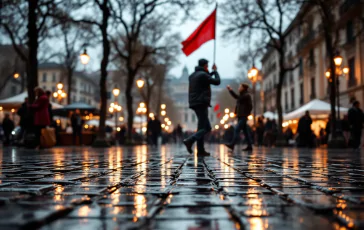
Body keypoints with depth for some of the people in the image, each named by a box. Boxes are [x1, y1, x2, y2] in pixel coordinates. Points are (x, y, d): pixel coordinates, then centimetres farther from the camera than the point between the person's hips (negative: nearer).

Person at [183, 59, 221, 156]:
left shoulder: (192, 75, 18)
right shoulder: (203, 75, -9)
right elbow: (217, 82, -5)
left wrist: (212, 73, 30)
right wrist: (215, 71, 10)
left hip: (194, 103, 9)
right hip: (201, 103, -9)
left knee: (203, 127, 11)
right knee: (205, 128, -10)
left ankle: (201, 150, 6)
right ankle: (189, 140, -28)